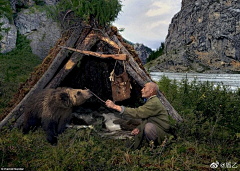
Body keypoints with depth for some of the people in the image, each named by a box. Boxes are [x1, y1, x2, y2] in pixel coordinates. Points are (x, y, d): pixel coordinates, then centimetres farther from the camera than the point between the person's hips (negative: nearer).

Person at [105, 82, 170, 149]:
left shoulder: (154, 103, -24)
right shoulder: (151, 101, 11)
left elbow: (137, 112, -30)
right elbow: (145, 118, 15)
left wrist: (115, 106, -27)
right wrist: (139, 128, -5)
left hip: (161, 134, -10)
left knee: (149, 126, -36)